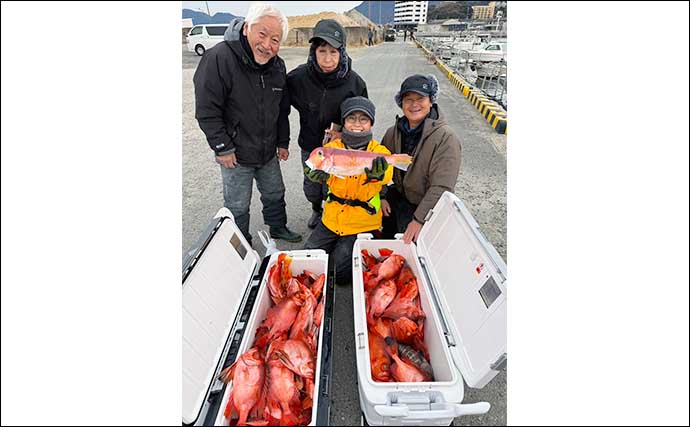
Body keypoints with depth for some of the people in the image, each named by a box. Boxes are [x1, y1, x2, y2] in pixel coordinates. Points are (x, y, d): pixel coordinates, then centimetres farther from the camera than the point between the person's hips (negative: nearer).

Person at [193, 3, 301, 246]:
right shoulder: (219, 58, -21)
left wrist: (283, 142, 10)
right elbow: (207, 111, -19)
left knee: (275, 194, 22)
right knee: (238, 206, 9)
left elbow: (282, 109, 10)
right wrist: (222, 148, -18)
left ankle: (278, 228, 46)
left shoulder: (277, 65, 0)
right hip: (235, 155, -5)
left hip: (268, 153, 6)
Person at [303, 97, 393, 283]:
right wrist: (318, 172, -45)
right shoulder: (333, 147, 0)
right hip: (332, 219, 4)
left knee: (340, 273, -8)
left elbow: (386, 176, -30)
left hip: (362, 224, -3)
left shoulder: (379, 151, -8)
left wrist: (377, 173, -55)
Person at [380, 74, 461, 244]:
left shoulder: (446, 138, -19)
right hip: (398, 197, 6)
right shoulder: (393, 132, 0)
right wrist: (382, 196, -4)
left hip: (427, 206, -5)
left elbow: (441, 187, -24)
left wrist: (419, 219, -29)